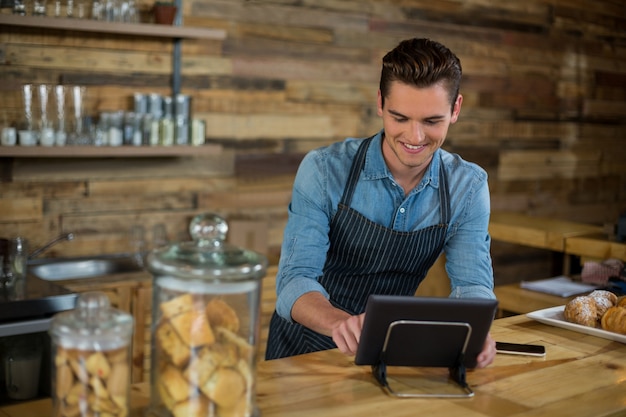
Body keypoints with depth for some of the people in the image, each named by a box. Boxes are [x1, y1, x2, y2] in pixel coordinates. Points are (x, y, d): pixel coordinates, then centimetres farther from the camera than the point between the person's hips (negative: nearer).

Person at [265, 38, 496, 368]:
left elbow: (472, 285, -9)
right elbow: (294, 281, -21)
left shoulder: (469, 187, -5)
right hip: (305, 349, -1)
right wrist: (340, 322, -43)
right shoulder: (324, 170, -15)